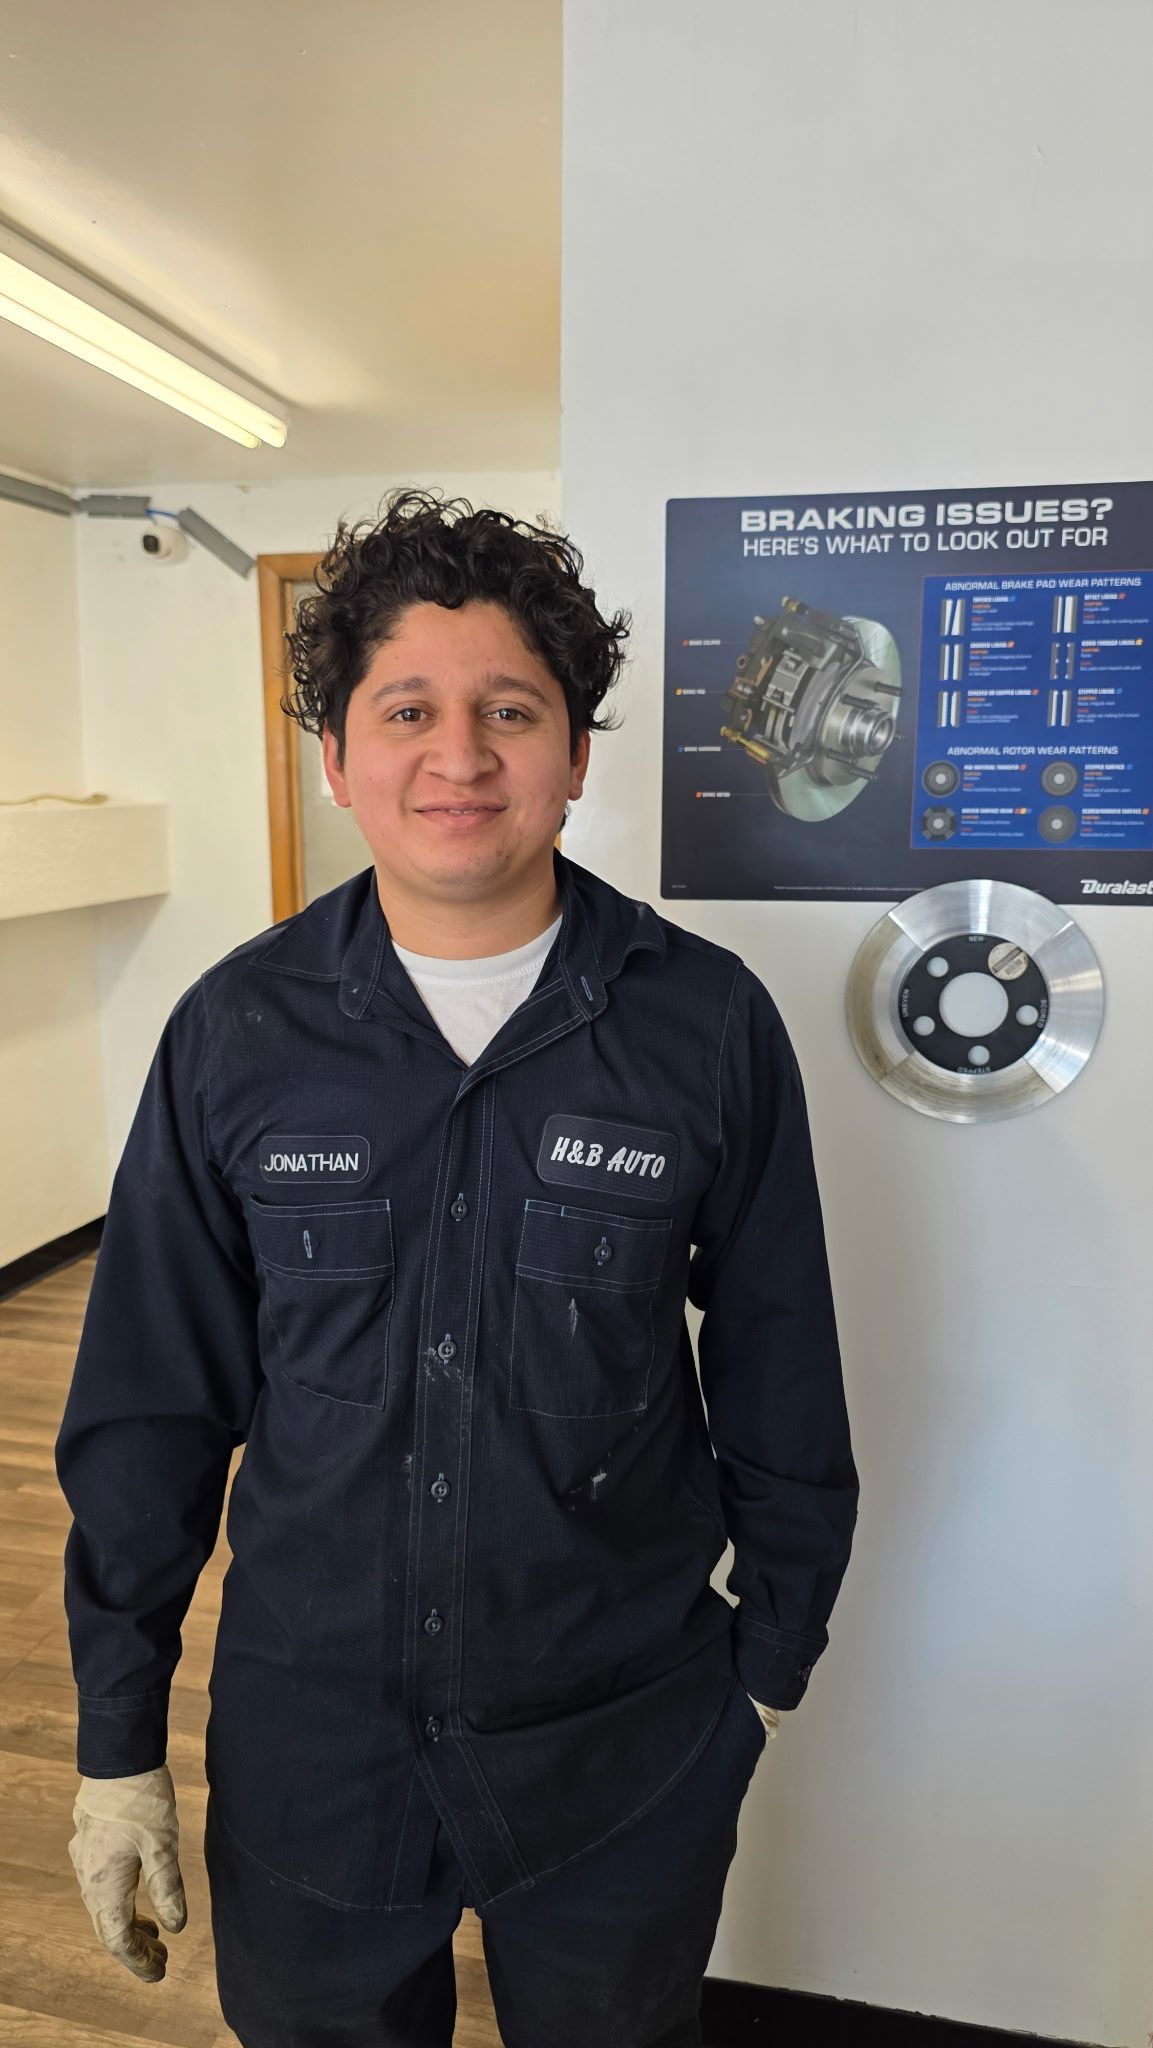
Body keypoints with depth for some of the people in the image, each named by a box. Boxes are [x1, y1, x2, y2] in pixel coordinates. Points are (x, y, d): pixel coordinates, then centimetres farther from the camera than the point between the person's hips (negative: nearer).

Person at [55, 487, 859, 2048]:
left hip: (629, 1749, 0)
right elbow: (150, 1403, -3)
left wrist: (776, 1653, 6)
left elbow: (780, 1375, -3)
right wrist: (118, 1733, 2)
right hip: (306, 1746, 1)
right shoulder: (234, 1034, -10)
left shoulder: (707, 1023, -13)